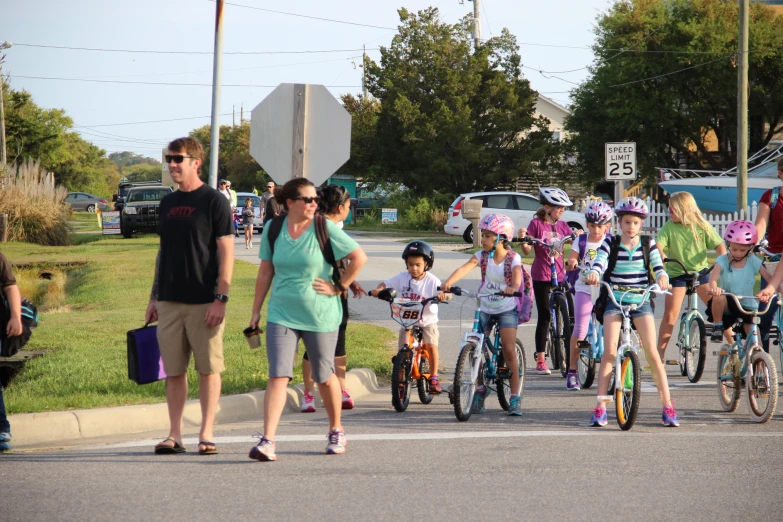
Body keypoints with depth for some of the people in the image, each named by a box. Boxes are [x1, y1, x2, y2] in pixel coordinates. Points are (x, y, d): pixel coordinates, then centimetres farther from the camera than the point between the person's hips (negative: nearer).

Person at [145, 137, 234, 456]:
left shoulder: (214, 202, -5)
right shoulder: (167, 203, 13)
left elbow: (226, 252, -8)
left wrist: (221, 298, -15)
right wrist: (154, 297, 16)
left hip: (204, 302, -6)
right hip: (169, 301, 6)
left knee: (208, 368, 0)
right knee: (173, 370, 5)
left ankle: (206, 433, 5)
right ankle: (175, 435, 9)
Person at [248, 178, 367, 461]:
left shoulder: (324, 229, -7)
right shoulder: (273, 229, 3)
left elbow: (359, 257, -5)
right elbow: (265, 272, 11)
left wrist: (339, 287, -6)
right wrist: (256, 310, 10)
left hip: (320, 315, -2)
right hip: (282, 314, 2)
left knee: (324, 376, 10)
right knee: (278, 375, -10)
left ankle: (336, 431, 32)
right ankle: (267, 440, -15)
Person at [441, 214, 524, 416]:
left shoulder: (513, 258, -11)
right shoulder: (482, 256, -6)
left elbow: (517, 276, -30)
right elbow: (465, 268, -24)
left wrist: (513, 287, -54)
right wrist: (449, 282, -42)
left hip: (506, 309, -3)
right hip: (485, 308, 3)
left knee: (509, 350, -13)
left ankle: (515, 397, -7)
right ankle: (480, 388, 22)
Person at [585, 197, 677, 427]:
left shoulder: (648, 244, 4)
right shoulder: (611, 244, 1)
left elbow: (657, 265, -8)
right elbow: (600, 261, -14)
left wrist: (662, 276, -31)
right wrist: (593, 273, -37)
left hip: (641, 302, 1)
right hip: (615, 302, -1)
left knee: (652, 354, -6)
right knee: (609, 352, -12)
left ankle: (668, 407, -2)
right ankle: (600, 407, -8)